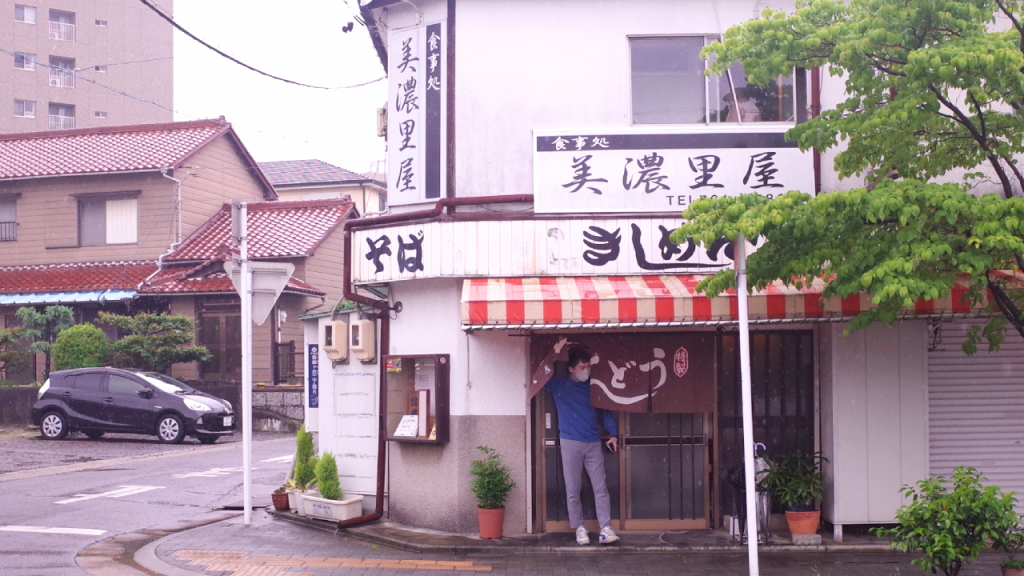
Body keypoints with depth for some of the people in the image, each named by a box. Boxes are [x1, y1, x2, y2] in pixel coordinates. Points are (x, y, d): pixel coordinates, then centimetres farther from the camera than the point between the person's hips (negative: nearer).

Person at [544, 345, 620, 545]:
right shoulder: (559, 384, 3)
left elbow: (605, 411, 13)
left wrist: (613, 433, 0)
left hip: (593, 444, 2)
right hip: (570, 443, -2)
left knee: (601, 488, -3)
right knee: (573, 489, 0)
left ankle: (606, 529, -3)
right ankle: (579, 528, 9)